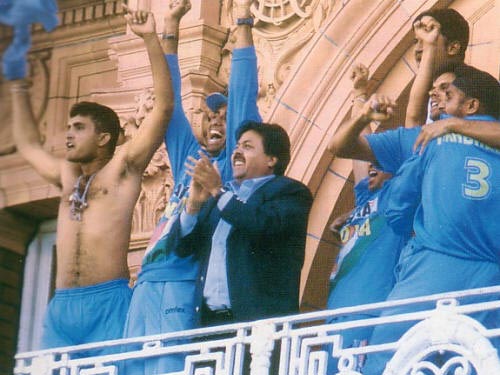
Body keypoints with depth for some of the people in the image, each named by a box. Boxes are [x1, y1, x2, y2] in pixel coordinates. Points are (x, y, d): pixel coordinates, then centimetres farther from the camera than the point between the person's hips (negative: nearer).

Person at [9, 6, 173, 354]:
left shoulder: (123, 167, 7)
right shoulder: (67, 175, 24)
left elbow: (164, 106, 0)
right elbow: (28, 144, 42)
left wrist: (151, 40, -5)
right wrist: (19, 85, 45)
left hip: (108, 302, -6)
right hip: (60, 307, 6)